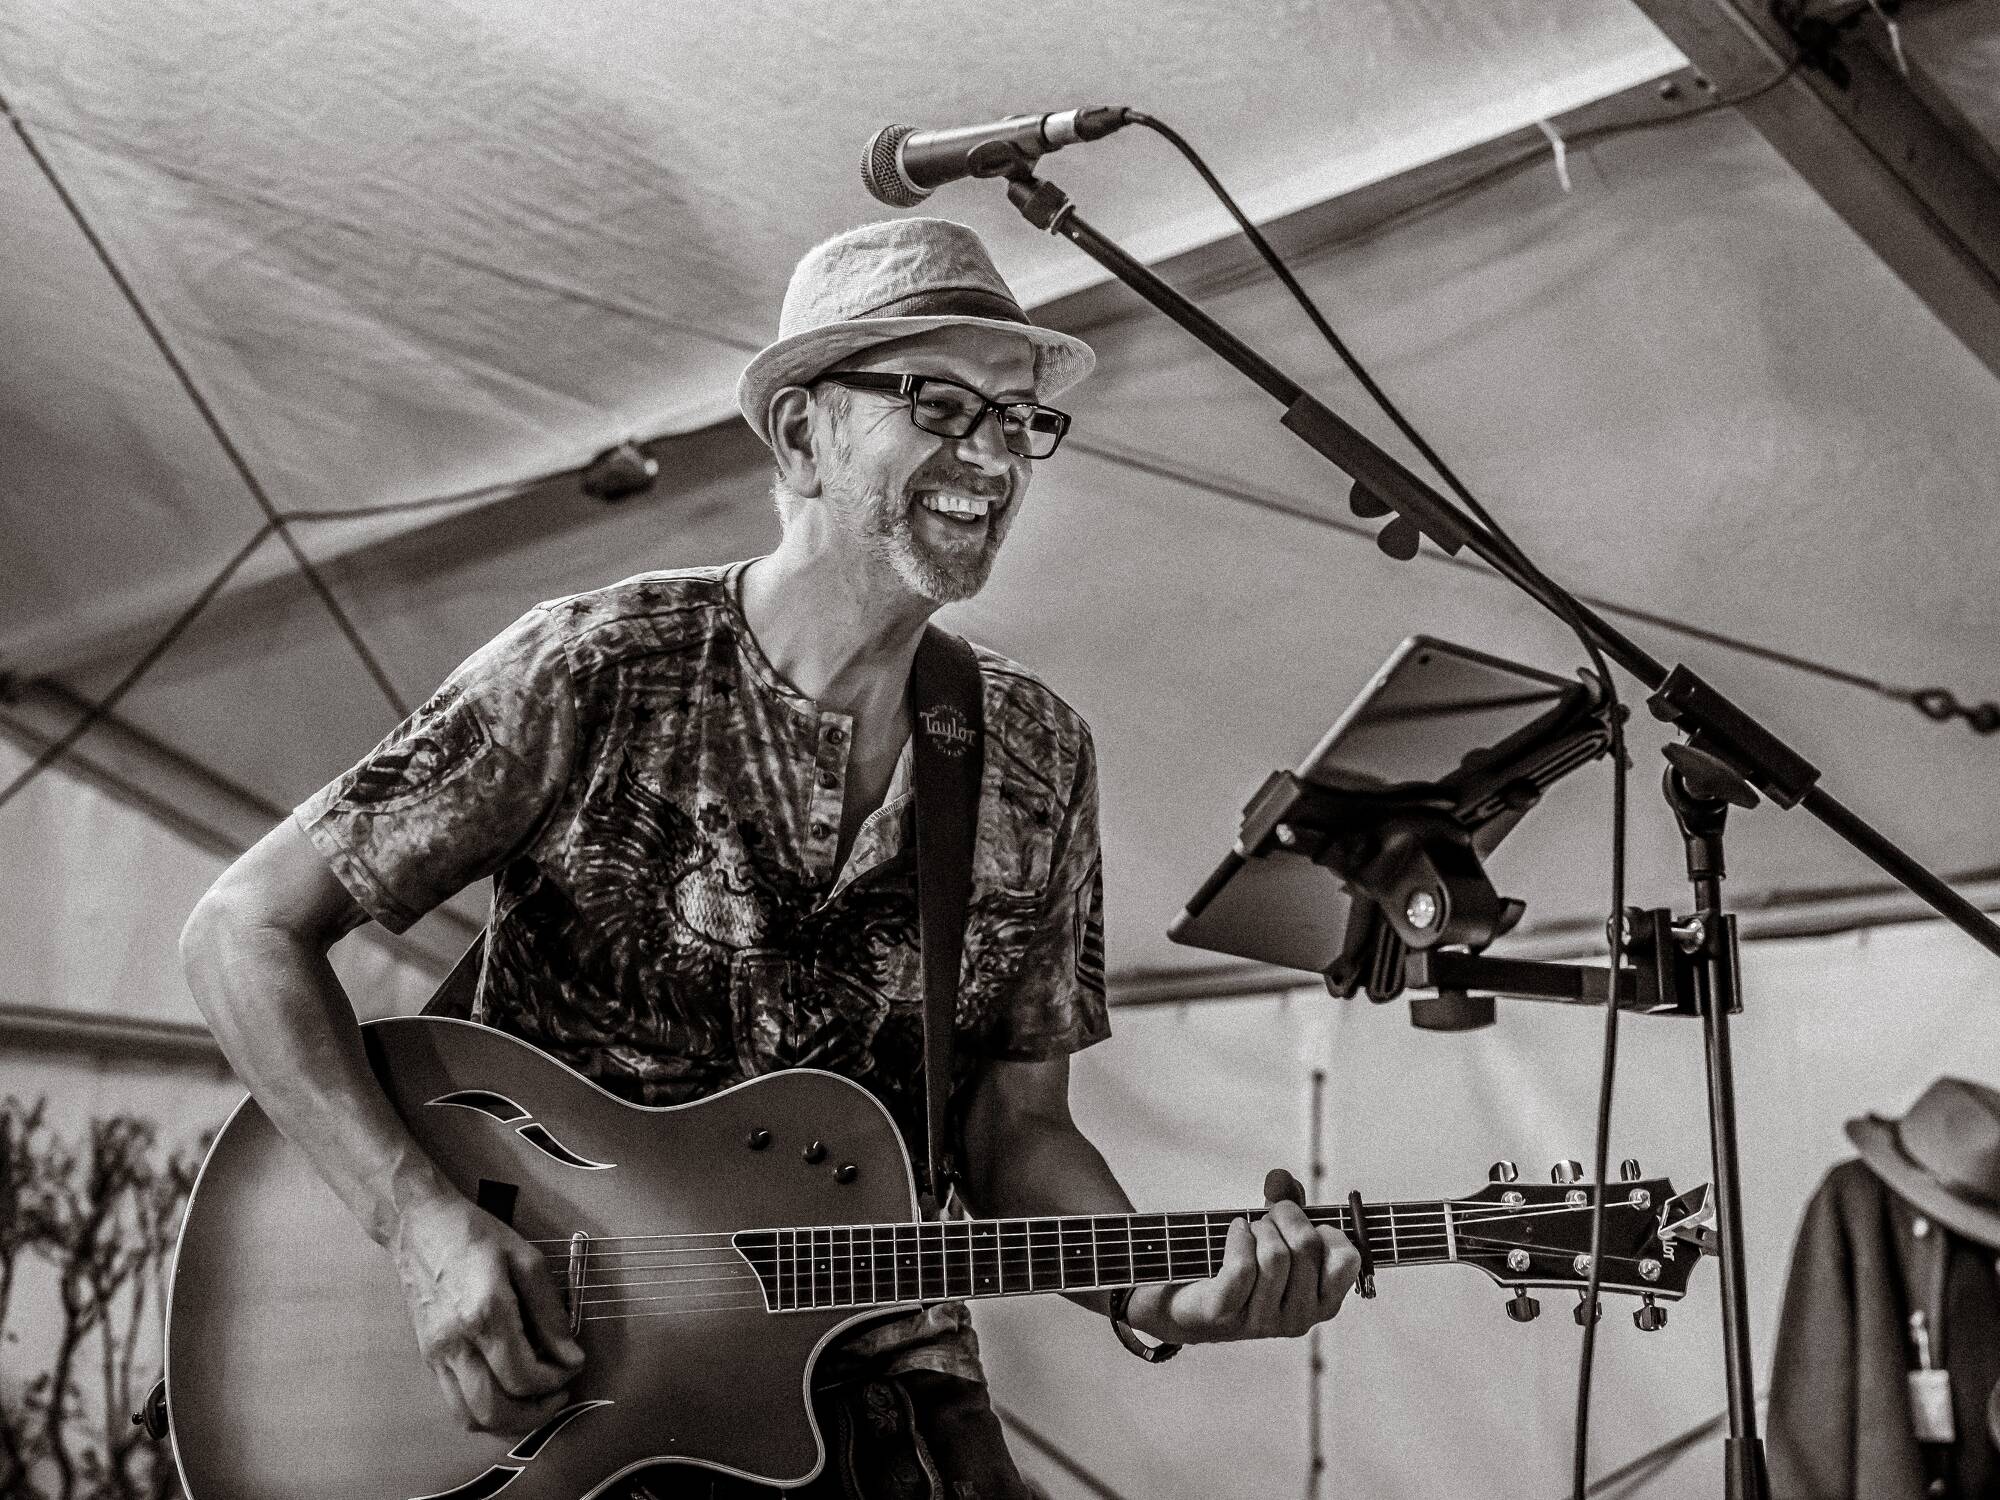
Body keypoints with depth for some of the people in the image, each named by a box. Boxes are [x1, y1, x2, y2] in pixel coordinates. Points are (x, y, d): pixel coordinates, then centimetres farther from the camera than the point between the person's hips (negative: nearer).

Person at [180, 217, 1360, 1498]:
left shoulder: (1037, 757, 4)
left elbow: (1019, 1128, 8)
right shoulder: (594, 671, -8)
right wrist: (426, 1226, -18)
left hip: (876, 1386, 3)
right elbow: (245, 930, -8)